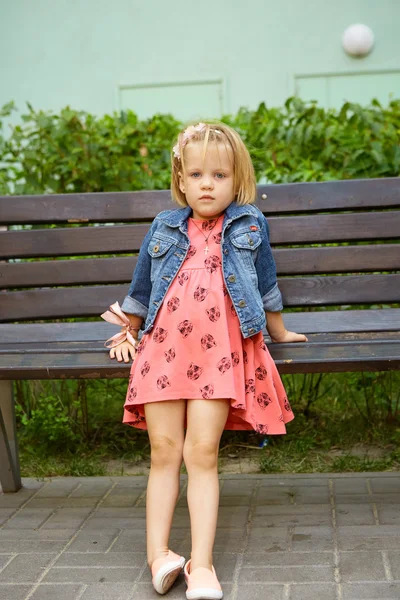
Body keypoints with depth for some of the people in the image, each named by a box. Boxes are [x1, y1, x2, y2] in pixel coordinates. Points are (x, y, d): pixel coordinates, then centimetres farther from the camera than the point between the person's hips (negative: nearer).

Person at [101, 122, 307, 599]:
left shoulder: (250, 224, 11)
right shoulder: (164, 228, 15)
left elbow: (266, 285, 21)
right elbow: (141, 287, 26)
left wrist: (278, 331, 29)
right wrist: (128, 333, 32)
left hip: (221, 352, -2)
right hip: (164, 347, 2)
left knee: (202, 453, -8)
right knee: (164, 451, -1)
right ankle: (158, 555, 4)